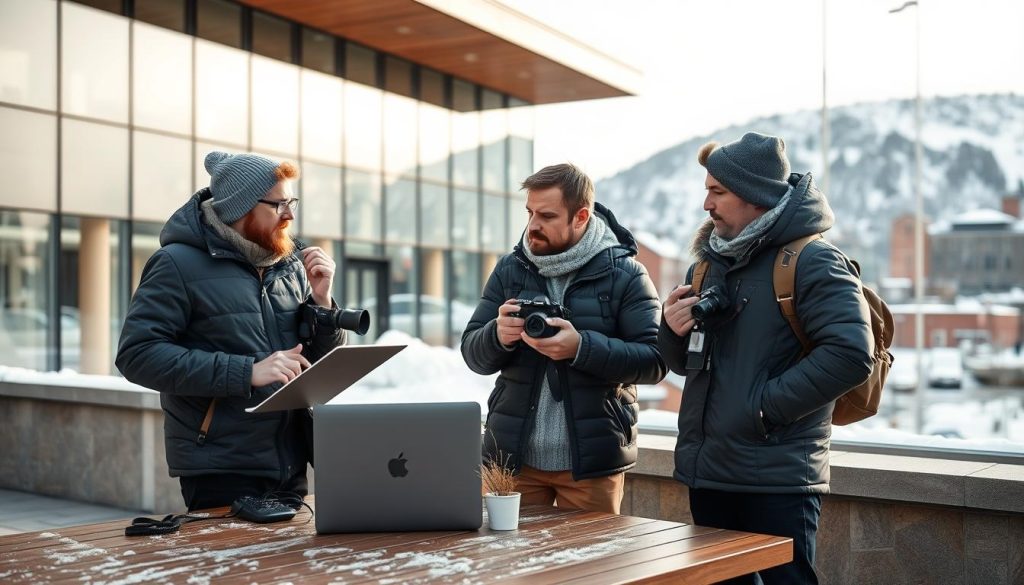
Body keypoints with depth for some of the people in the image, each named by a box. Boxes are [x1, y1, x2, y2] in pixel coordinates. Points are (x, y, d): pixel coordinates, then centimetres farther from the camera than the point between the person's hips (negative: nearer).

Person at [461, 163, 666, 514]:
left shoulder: (624, 275, -4)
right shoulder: (510, 270, 7)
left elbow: (654, 360, -11)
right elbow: (472, 353, 5)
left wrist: (581, 347, -25)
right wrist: (499, 335, -17)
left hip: (591, 461, -3)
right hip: (514, 457, 3)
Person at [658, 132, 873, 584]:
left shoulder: (812, 261, -10)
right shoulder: (710, 263, 13)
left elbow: (850, 354, -22)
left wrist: (765, 406, -21)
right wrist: (673, 331, -2)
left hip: (777, 481, -7)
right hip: (707, 473, 8)